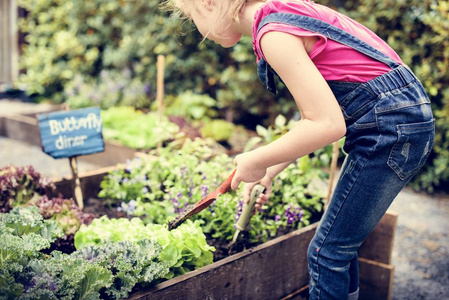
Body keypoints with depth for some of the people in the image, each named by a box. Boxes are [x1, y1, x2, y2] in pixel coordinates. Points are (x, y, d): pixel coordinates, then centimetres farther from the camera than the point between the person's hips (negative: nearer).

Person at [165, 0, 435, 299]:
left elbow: (327, 124, -24)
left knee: (327, 251, 1)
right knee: (340, 240, 20)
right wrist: (270, 173, 18)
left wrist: (256, 162, -11)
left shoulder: (273, 33, -18)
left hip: (392, 125, -10)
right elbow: (314, 113, 16)